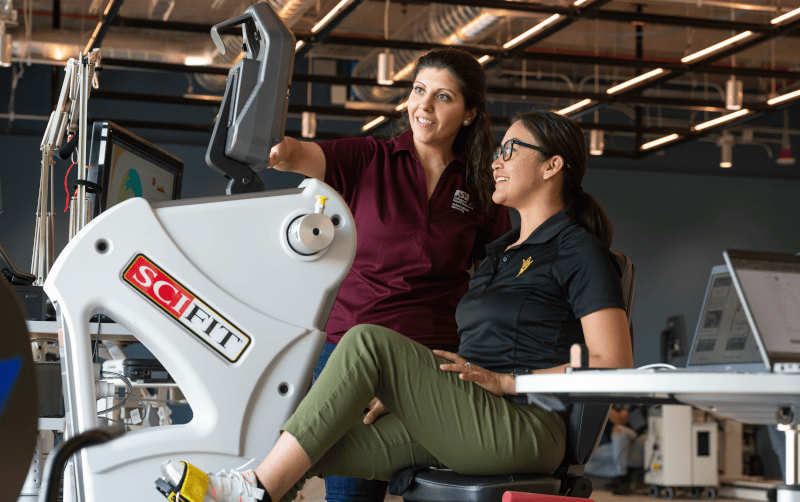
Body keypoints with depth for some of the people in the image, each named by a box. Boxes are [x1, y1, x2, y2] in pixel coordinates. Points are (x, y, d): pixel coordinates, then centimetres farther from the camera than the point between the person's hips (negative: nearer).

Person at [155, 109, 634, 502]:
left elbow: (614, 363, -10)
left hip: (524, 429, -8)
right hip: (470, 425, 8)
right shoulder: (500, 251, 27)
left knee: (369, 344, -22)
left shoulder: (579, 250, -1)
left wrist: (502, 381, -13)